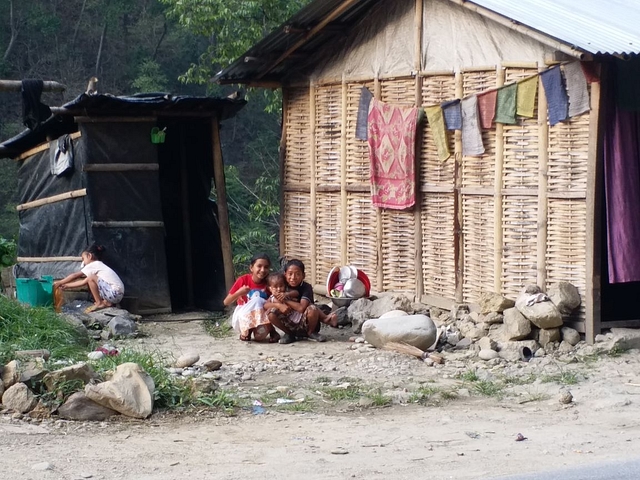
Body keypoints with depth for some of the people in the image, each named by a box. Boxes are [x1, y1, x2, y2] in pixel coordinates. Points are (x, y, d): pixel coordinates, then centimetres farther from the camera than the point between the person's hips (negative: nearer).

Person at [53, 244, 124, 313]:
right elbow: (84, 281, 22)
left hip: (115, 294, -10)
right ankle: (106, 302, 10)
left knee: (91, 278, -18)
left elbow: (75, 276, -7)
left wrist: (59, 283, 1)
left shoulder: (93, 265, -6)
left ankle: (99, 303, -8)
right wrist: (66, 286, 20)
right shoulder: (99, 265, 21)